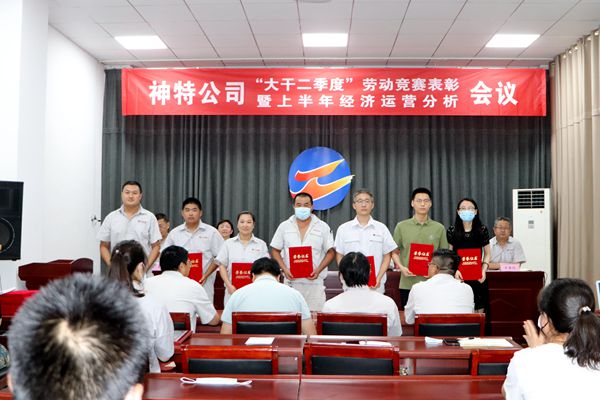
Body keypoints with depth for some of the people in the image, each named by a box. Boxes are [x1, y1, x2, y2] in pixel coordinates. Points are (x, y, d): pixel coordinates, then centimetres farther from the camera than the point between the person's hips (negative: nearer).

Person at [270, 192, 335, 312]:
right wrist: (284, 269, -5)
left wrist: (318, 270, -9)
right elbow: (275, 250, 11)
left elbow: (330, 252, 6)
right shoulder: (284, 226, 9)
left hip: (315, 281, -1)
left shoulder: (323, 227, 6)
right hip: (291, 281, 1)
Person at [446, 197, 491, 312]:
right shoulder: (452, 231, 2)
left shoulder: (482, 230, 4)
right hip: (458, 277, 0)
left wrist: (483, 270, -5)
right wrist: (455, 270, -13)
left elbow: (487, 254, 9)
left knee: (478, 312, 1)